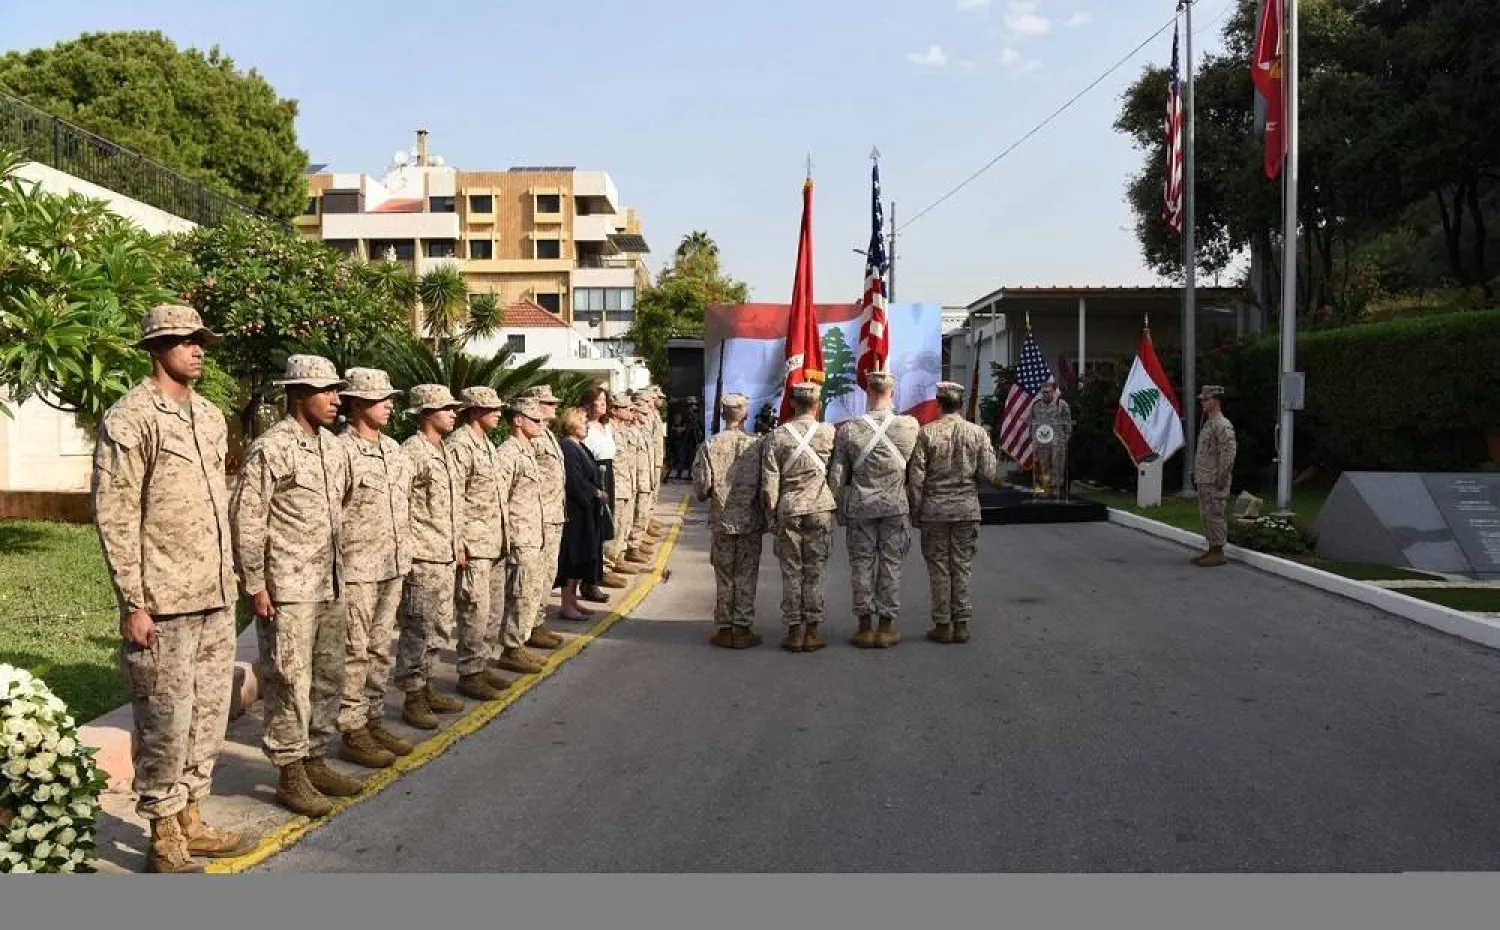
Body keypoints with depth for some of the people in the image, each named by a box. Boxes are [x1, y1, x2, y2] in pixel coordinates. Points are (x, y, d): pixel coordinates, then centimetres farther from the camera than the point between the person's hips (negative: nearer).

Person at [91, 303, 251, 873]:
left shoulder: (211, 417, 13)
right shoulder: (129, 419, -10)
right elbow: (114, 517, -12)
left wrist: (228, 580, 16)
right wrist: (133, 603, -15)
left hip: (215, 599, 7)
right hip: (163, 604, -7)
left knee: (208, 713, 14)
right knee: (165, 720, 1)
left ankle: (190, 820, 27)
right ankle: (163, 838, 15)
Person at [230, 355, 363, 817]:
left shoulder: (334, 446, 11)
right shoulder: (269, 449, -11)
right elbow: (245, 520, -12)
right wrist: (255, 585, -13)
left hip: (330, 587, 8)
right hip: (287, 592, -8)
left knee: (329, 678, 14)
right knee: (290, 683, 0)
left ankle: (315, 761, 27)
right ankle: (290, 774, 11)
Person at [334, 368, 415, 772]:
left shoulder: (393, 448, 12)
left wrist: (404, 556, 17)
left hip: (392, 569, 8)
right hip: (357, 572, -8)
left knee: (380, 651, 15)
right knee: (354, 655, 1)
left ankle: (374, 721, 25)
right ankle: (352, 733, 11)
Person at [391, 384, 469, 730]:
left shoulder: (445, 451, 14)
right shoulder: (411, 452, -14)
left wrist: (459, 546, 19)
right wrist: (405, 557, -19)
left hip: (446, 558, 9)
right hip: (422, 559, -9)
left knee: (438, 629, 16)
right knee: (418, 630, 0)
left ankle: (425, 688, 28)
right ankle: (412, 698, 10)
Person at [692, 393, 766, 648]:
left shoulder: (709, 446, -6)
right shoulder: (758, 444, -7)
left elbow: (700, 486, -8)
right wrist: (766, 518, 7)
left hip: (721, 521, 1)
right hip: (751, 521, 0)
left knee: (724, 578, 10)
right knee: (746, 577, 8)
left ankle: (724, 629, 15)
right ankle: (743, 629, 11)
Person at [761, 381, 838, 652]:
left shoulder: (777, 436, -3)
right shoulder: (829, 433, -3)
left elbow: (769, 483, -3)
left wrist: (771, 516, 4)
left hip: (788, 511, 0)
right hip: (819, 510, 0)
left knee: (791, 573, 6)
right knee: (815, 572, 7)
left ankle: (794, 631, 9)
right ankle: (812, 630, 9)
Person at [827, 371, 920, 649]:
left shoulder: (848, 430, -6)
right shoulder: (910, 426, -6)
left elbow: (836, 477, -2)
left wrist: (840, 510, 9)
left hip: (859, 505, 0)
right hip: (895, 505, 0)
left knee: (862, 564, 7)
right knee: (890, 564, 7)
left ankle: (865, 626, 12)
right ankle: (886, 626, 11)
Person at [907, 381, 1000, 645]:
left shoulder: (927, 433, -7)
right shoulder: (977, 433, -2)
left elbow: (916, 477, -7)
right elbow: (990, 474, -4)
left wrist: (915, 511, 3)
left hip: (935, 509, -2)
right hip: (967, 508, 2)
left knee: (939, 568, 6)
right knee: (962, 567, 9)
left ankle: (942, 625, 10)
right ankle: (961, 624, 12)